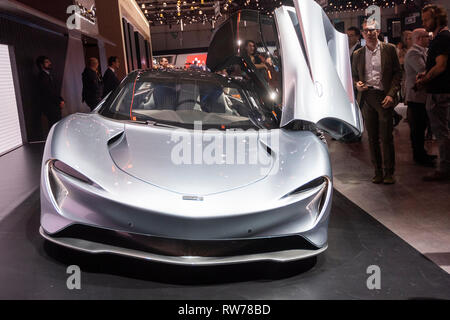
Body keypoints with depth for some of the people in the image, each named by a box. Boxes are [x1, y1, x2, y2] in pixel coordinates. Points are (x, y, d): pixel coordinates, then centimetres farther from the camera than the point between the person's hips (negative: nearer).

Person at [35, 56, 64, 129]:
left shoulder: (48, 75, 17)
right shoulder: (42, 76, -13)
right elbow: (49, 92, -17)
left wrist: (61, 100, 5)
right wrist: (59, 102, -11)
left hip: (55, 105, 9)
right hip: (49, 106, -9)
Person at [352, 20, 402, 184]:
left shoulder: (389, 49, 4)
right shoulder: (358, 54, 12)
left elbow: (397, 73, 2)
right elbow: (354, 76, 19)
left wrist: (391, 94, -10)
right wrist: (357, 84, -5)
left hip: (384, 96, -3)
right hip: (367, 97, 3)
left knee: (386, 137, -3)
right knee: (372, 138, 5)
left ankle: (389, 172, 8)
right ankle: (377, 172, 15)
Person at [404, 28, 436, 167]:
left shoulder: (422, 52, 17)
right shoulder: (413, 53, -16)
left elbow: (425, 71, 20)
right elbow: (424, 71, -26)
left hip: (422, 95, 10)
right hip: (416, 96, -10)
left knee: (421, 127, 16)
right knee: (417, 128, -2)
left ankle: (420, 153, 25)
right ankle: (418, 156, 6)